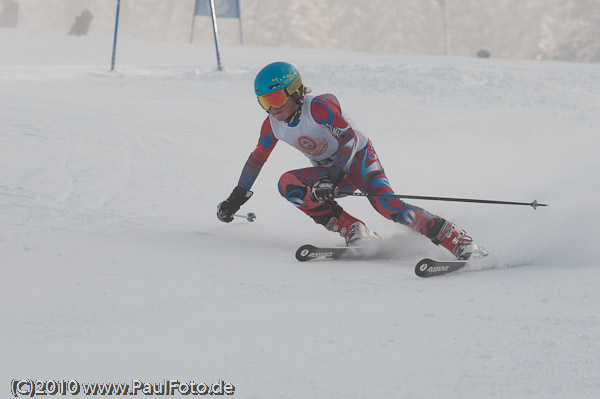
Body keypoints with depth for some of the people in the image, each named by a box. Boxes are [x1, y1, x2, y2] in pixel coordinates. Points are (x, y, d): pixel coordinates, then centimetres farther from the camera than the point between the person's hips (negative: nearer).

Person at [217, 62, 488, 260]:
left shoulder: (318, 107, -25)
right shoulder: (273, 125, -4)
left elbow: (351, 138, -29)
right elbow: (257, 159, 12)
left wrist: (334, 177, -42)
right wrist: (237, 198, 16)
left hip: (359, 159, -7)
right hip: (331, 173, 7)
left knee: (386, 204, -33)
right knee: (288, 183, -20)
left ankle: (461, 244, -37)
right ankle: (353, 232, -22)